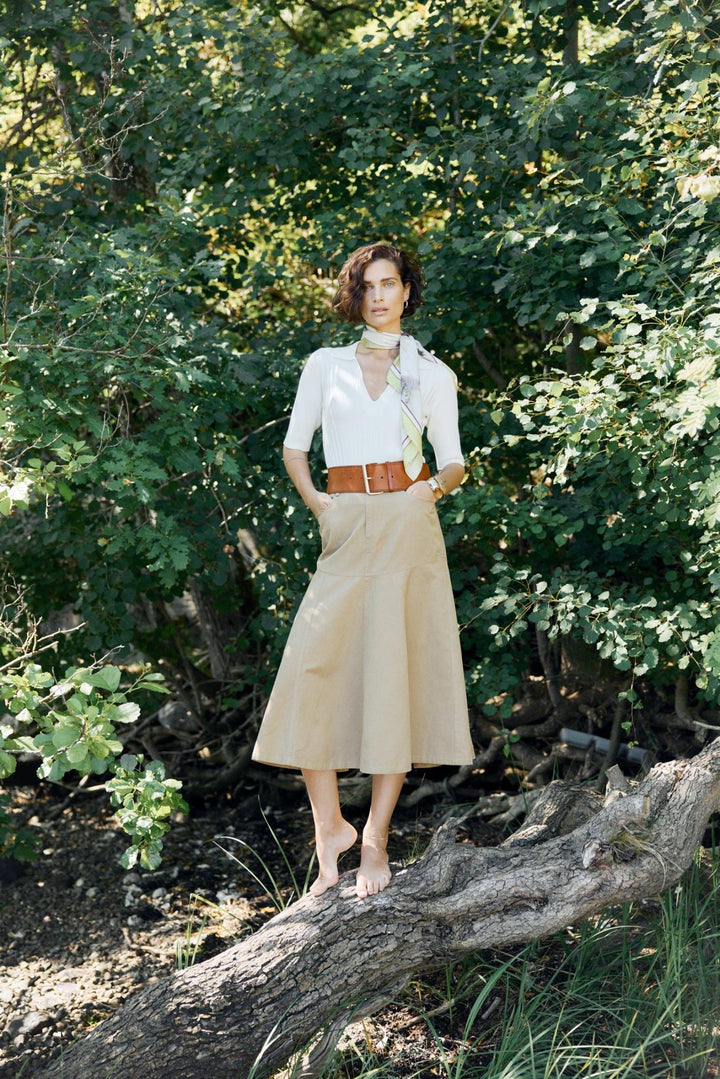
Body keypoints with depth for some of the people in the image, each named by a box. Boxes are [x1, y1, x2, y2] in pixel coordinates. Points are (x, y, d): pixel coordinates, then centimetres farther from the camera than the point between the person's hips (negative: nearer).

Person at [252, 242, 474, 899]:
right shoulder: (325, 366, 14)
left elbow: (454, 463, 12)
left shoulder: (433, 374, 11)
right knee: (314, 671, -10)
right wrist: (315, 501, 0)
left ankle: (376, 838, 3)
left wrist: (436, 486, -10)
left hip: (408, 528, -1)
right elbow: (295, 446, 17)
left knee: (396, 673, -4)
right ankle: (329, 826, 2)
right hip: (346, 531, 1)